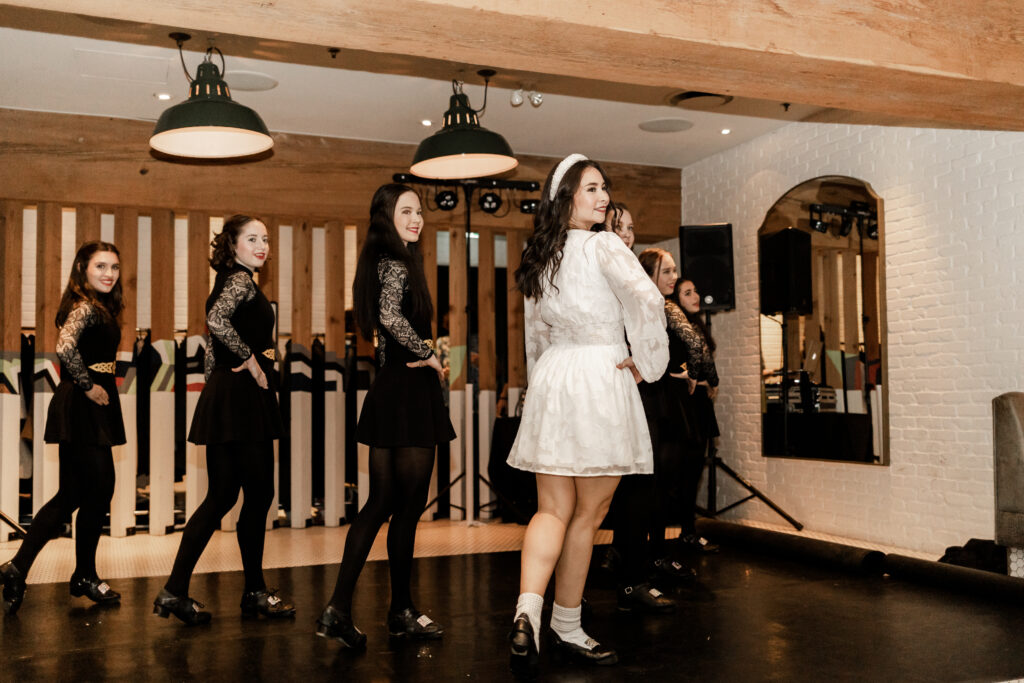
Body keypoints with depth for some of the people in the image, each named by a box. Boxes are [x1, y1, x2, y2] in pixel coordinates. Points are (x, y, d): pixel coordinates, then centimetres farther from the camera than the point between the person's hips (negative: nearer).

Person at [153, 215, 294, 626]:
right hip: (243, 399, -9)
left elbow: (212, 352, 23)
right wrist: (251, 358, -19)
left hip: (224, 398, 9)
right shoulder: (241, 280, -10)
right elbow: (218, 320, -30)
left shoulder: (231, 281, 20)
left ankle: (175, 591, 11)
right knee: (258, 494, 0)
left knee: (221, 497, 10)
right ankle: (255, 593, 9)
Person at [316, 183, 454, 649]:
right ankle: (402, 612, 16)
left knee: (381, 503, 11)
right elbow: (392, 316, -31)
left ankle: (339, 608, 10)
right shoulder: (398, 265, -13)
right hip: (409, 391, -9)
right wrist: (427, 355, -17)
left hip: (388, 390, 9)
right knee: (408, 506, 3)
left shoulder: (384, 263, 17)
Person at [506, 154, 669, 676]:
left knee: (552, 511, 6)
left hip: (551, 378, 6)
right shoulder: (603, 247, -6)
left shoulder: (539, 257, 14)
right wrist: (646, 363, -9)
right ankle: (566, 628, 17)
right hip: (600, 376, -6)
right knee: (587, 514, 6)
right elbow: (648, 300, -21)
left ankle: (528, 611, -14)